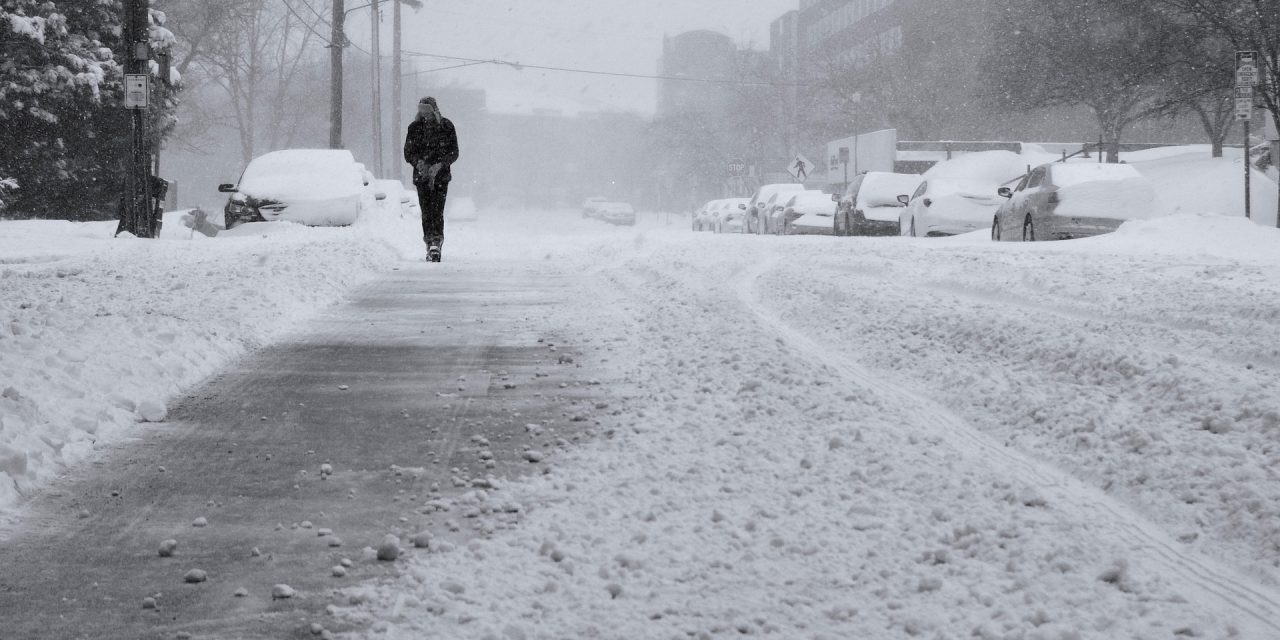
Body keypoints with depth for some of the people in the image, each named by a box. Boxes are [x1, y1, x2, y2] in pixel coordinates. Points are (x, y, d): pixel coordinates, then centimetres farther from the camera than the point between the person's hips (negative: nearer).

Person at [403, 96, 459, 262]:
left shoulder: (446, 126, 1)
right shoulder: (415, 127, 5)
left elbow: (454, 153, 0)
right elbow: (408, 153, 6)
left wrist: (440, 165, -16)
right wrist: (419, 162, -15)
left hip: (441, 175, -2)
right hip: (422, 174, 2)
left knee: (437, 210, -14)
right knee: (426, 211, -2)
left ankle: (435, 244, -23)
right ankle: (432, 244, 3)